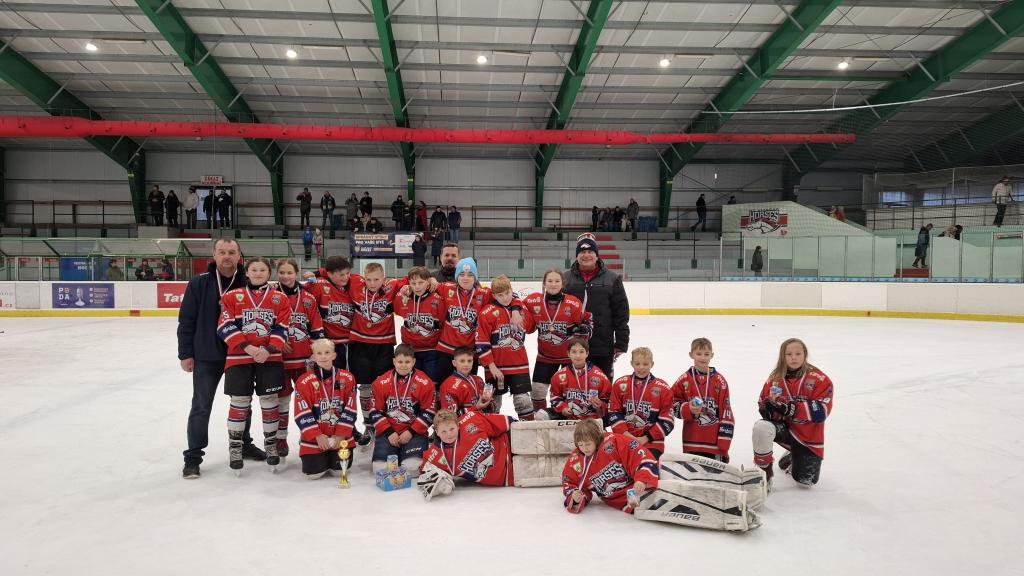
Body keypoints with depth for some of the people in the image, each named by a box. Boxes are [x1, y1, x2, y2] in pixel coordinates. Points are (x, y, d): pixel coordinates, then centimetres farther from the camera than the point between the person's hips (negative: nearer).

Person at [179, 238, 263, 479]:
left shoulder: (248, 283, -2)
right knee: (201, 406, 2)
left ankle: (243, 444, 34)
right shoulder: (199, 283, -6)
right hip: (206, 356, -2)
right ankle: (193, 455, 13)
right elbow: (186, 320, -4)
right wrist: (185, 354, -5)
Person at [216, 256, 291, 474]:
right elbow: (225, 327, -6)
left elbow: (282, 329, 0)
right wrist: (247, 347, -15)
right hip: (238, 358, -1)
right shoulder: (232, 297, 2)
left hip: (270, 358, 1)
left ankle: (271, 444, 22)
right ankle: (234, 446, 17)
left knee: (269, 401, 6)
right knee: (240, 402, 1)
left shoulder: (280, 299, 5)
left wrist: (268, 350, -14)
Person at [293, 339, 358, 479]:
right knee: (314, 472, -9)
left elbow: (350, 409, -3)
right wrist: (317, 436, -16)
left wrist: (341, 434, -10)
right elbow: (302, 414, -11)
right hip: (314, 436, -1)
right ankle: (321, 457, 26)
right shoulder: (304, 381, -10)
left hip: (341, 435, 2)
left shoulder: (347, 378, -3)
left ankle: (332, 456, 29)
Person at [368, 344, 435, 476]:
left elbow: (429, 413, -3)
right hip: (388, 432, 2)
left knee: (413, 468, -22)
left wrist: (412, 432, -11)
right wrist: (388, 432, -8)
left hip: (415, 432, -1)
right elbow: (375, 411, 3)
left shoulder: (424, 383, -5)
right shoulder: (381, 382, 0)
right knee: (380, 469, -15)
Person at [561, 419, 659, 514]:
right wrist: (573, 496, -12)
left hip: (635, 489, -2)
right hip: (616, 501, 2)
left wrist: (642, 480, -34)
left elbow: (640, 455, -22)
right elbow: (569, 484, 11)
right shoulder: (574, 462, -4)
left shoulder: (613, 442, -18)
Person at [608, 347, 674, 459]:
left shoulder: (662, 388, -2)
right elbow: (613, 413, 6)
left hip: (652, 442, -2)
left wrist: (646, 438, -10)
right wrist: (624, 433, -9)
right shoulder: (620, 384, 5)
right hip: (623, 440, 2)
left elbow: (667, 421, -3)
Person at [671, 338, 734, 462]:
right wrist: (688, 409, -14)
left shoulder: (720, 381, -1)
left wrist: (723, 445, -4)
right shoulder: (684, 380, 1)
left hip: (714, 441, -1)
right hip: (692, 441, 1)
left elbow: (726, 414, -1)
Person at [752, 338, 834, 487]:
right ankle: (764, 470, -10)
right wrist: (769, 406, -24)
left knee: (806, 480, -1)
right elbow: (763, 404, 3)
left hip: (808, 436, -1)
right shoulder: (775, 378, -1)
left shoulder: (820, 379, -11)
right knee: (761, 428, -33)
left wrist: (789, 408, -32)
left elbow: (821, 411, -21)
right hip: (782, 426, 1)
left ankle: (793, 458, 36)